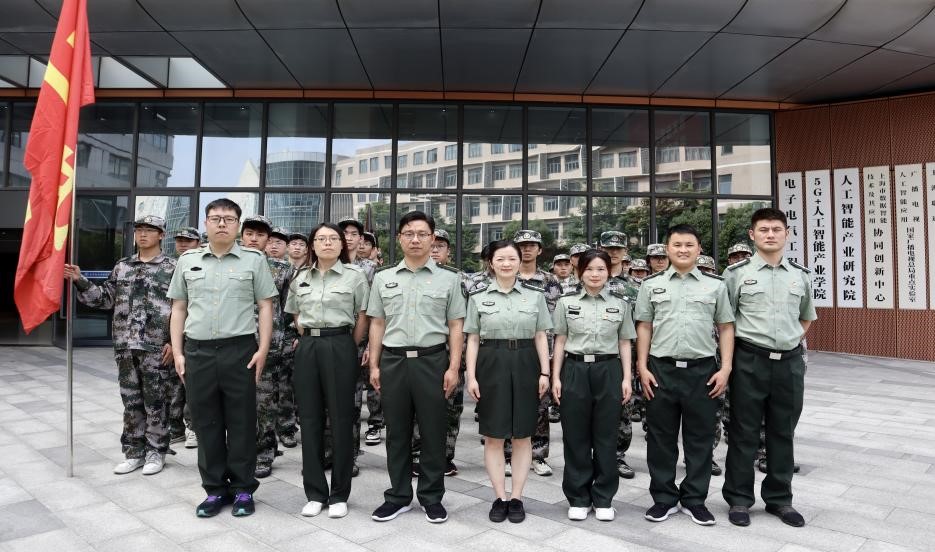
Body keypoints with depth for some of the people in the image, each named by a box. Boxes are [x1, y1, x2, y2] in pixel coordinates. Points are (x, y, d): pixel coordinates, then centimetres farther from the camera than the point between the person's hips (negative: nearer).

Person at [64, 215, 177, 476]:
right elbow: (105, 299, 15)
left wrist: (174, 342, -12)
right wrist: (80, 281, 2)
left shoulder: (173, 267, -4)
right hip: (125, 346, 5)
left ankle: (155, 452, 17)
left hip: (157, 347, -5)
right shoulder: (122, 267, 12)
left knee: (156, 402, 3)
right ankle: (134, 452, 24)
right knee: (131, 402, 12)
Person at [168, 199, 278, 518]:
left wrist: (263, 349, -8)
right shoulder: (188, 261, 11)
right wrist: (177, 352, 5)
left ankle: (243, 489, 18)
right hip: (197, 351, 3)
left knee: (241, 422, 4)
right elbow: (178, 309, 12)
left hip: (239, 350, -3)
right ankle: (215, 489, 24)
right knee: (206, 423, 10)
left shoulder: (254, 260, 2)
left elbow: (265, 307, 0)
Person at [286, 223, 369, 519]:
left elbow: (362, 316, 2)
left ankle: (339, 494, 13)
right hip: (307, 348, 4)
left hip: (340, 347, -4)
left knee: (341, 418, 1)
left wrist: (350, 348, 0)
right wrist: (309, 341, 12)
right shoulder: (301, 277, 10)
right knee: (310, 418, 6)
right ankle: (314, 492, 18)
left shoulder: (354, 275, 0)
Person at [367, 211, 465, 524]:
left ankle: (432, 497, 22)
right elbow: (377, 324, 10)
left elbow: (456, 327, 2)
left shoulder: (448, 278, 3)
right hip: (392, 360, 2)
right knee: (397, 432, 11)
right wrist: (374, 365, 5)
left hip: (432, 360, -2)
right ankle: (398, 496, 25)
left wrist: (453, 367, -5)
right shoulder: (383, 278, 9)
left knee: (433, 432, 6)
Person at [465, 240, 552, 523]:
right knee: (493, 436, 4)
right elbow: (473, 339, 3)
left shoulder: (535, 295, 4)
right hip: (491, 364, 0)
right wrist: (471, 376, -3)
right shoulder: (478, 297, 3)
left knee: (522, 434, 7)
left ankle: (516, 497, 19)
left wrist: (545, 372, -1)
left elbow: (541, 337, 6)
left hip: (525, 364, 1)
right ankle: (500, 497, 18)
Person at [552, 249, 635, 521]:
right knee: (576, 436, 5)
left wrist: (627, 378, 0)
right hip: (575, 370, 0)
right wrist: (555, 377, 0)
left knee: (605, 436, 7)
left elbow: (625, 343, 8)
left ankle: (603, 498, 21)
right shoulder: (566, 302, 3)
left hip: (608, 371, 1)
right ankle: (578, 498, 19)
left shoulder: (620, 303, 5)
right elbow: (560, 341, 5)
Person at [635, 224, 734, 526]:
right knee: (661, 437, 8)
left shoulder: (715, 284, 5)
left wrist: (725, 368, -1)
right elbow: (644, 327, 6)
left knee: (700, 437, 9)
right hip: (661, 370, 0)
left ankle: (695, 499, 25)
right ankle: (664, 498, 23)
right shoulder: (651, 285, 5)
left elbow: (726, 327, 6)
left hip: (702, 370, 0)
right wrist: (642, 367, 0)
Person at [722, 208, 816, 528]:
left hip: (790, 362, 4)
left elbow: (807, 316, 23)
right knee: (744, 432, 4)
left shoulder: (800, 275, 9)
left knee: (783, 433, 13)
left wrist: (791, 343, 12)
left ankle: (779, 499, 28)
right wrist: (735, 351, -3)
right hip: (750, 361, -3)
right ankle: (739, 499, 17)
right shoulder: (737, 273, -2)